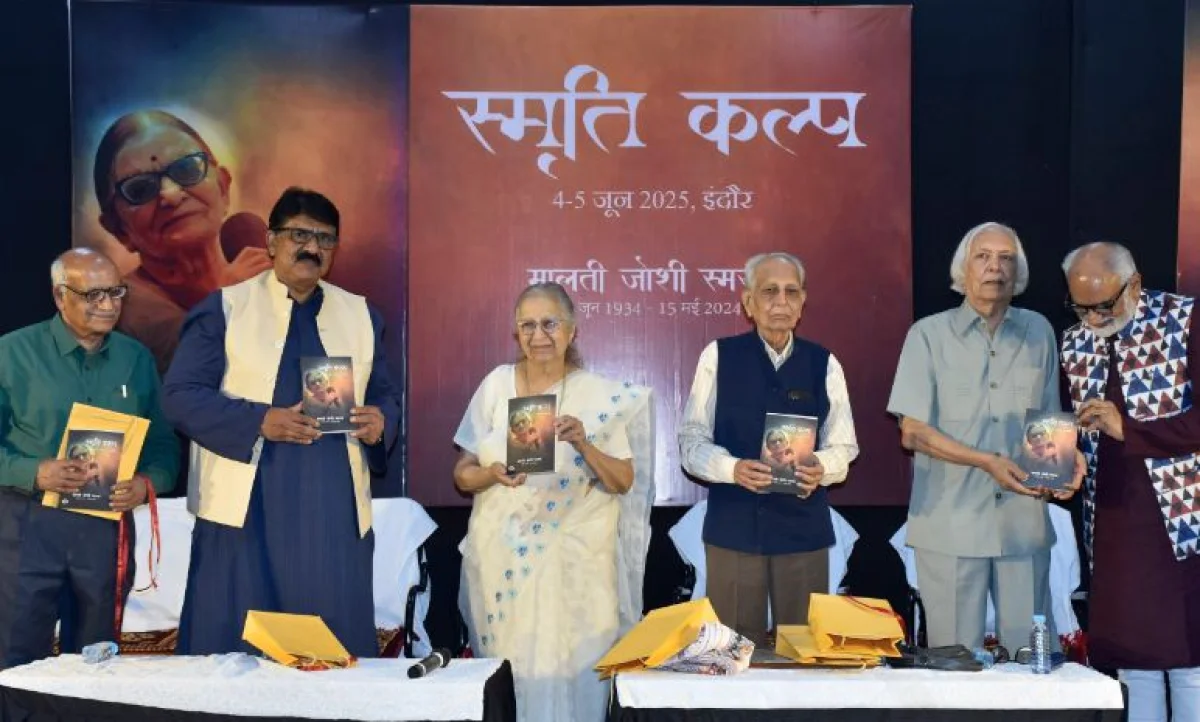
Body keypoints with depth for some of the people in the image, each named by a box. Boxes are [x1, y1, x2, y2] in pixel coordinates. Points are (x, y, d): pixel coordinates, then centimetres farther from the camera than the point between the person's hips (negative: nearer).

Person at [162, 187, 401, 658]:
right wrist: (260, 421, -17)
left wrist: (381, 421, -9)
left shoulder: (360, 315, 13)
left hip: (334, 511, 3)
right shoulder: (225, 307, 4)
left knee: (335, 646, 4)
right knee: (235, 649, 2)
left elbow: (385, 394, 15)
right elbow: (180, 394, -3)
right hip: (247, 506, -2)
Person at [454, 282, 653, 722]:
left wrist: (583, 445, -21)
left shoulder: (601, 396, -4)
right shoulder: (497, 384, 0)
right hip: (502, 556, 2)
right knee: (505, 668, 8)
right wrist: (493, 474, -18)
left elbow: (623, 483, -5)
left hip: (573, 561, -2)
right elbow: (462, 475, 3)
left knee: (568, 670, 2)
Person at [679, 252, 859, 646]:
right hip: (733, 527, -1)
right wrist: (733, 468, -20)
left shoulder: (824, 363, 6)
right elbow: (692, 440, -1)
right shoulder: (719, 356, 0)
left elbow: (843, 446, 6)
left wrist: (820, 468, -17)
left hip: (804, 528, 2)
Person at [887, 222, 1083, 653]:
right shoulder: (929, 335, 1)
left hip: (1024, 521, 3)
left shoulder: (1038, 332, 10)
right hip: (950, 521, -2)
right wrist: (986, 461, -15)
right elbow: (913, 432, -4)